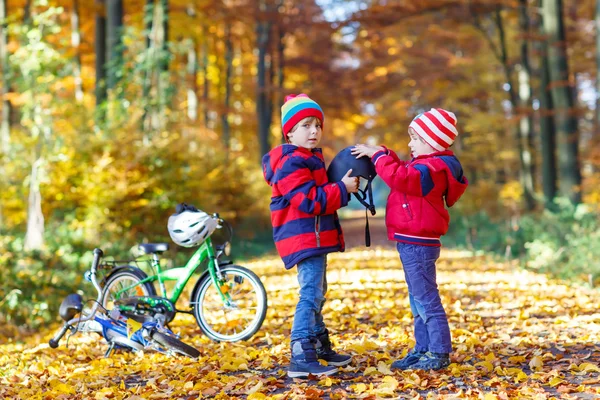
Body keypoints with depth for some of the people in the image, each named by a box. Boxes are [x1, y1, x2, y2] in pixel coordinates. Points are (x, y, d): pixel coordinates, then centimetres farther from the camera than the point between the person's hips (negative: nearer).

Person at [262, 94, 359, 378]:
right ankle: (301, 358, -17)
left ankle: (320, 347, 34)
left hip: (316, 237, 11)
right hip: (304, 238, -11)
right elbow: (310, 201, -24)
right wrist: (342, 189, -18)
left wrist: (343, 186, 7)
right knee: (310, 294, -15)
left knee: (316, 293, 20)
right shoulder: (290, 163, -17)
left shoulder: (310, 158, 17)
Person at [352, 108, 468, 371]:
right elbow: (402, 173, 26)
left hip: (418, 245, -11)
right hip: (413, 243, 11)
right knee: (419, 301, 16)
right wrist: (382, 153, 10)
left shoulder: (433, 168, -18)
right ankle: (423, 350, 25)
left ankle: (439, 354, -1)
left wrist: (377, 155, -20)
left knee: (426, 300, -6)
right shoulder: (428, 165, 16)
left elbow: (400, 177, -31)